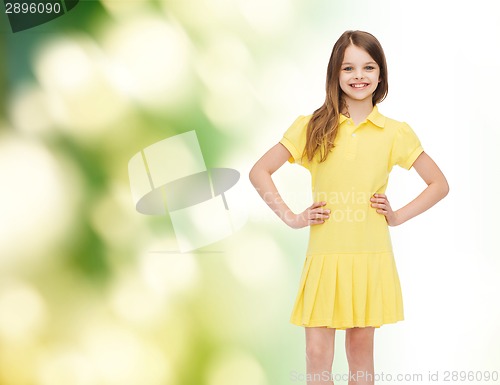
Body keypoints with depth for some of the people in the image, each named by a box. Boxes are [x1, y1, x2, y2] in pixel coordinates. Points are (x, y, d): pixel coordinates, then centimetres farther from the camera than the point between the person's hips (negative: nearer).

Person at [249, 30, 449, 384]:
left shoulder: (396, 133, 3)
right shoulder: (312, 127, 2)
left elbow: (439, 184, 10)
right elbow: (259, 172, 4)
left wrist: (397, 216, 1)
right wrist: (290, 217, -2)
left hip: (371, 258, 1)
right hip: (325, 257, 0)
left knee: (361, 350, 10)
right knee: (317, 356, -1)